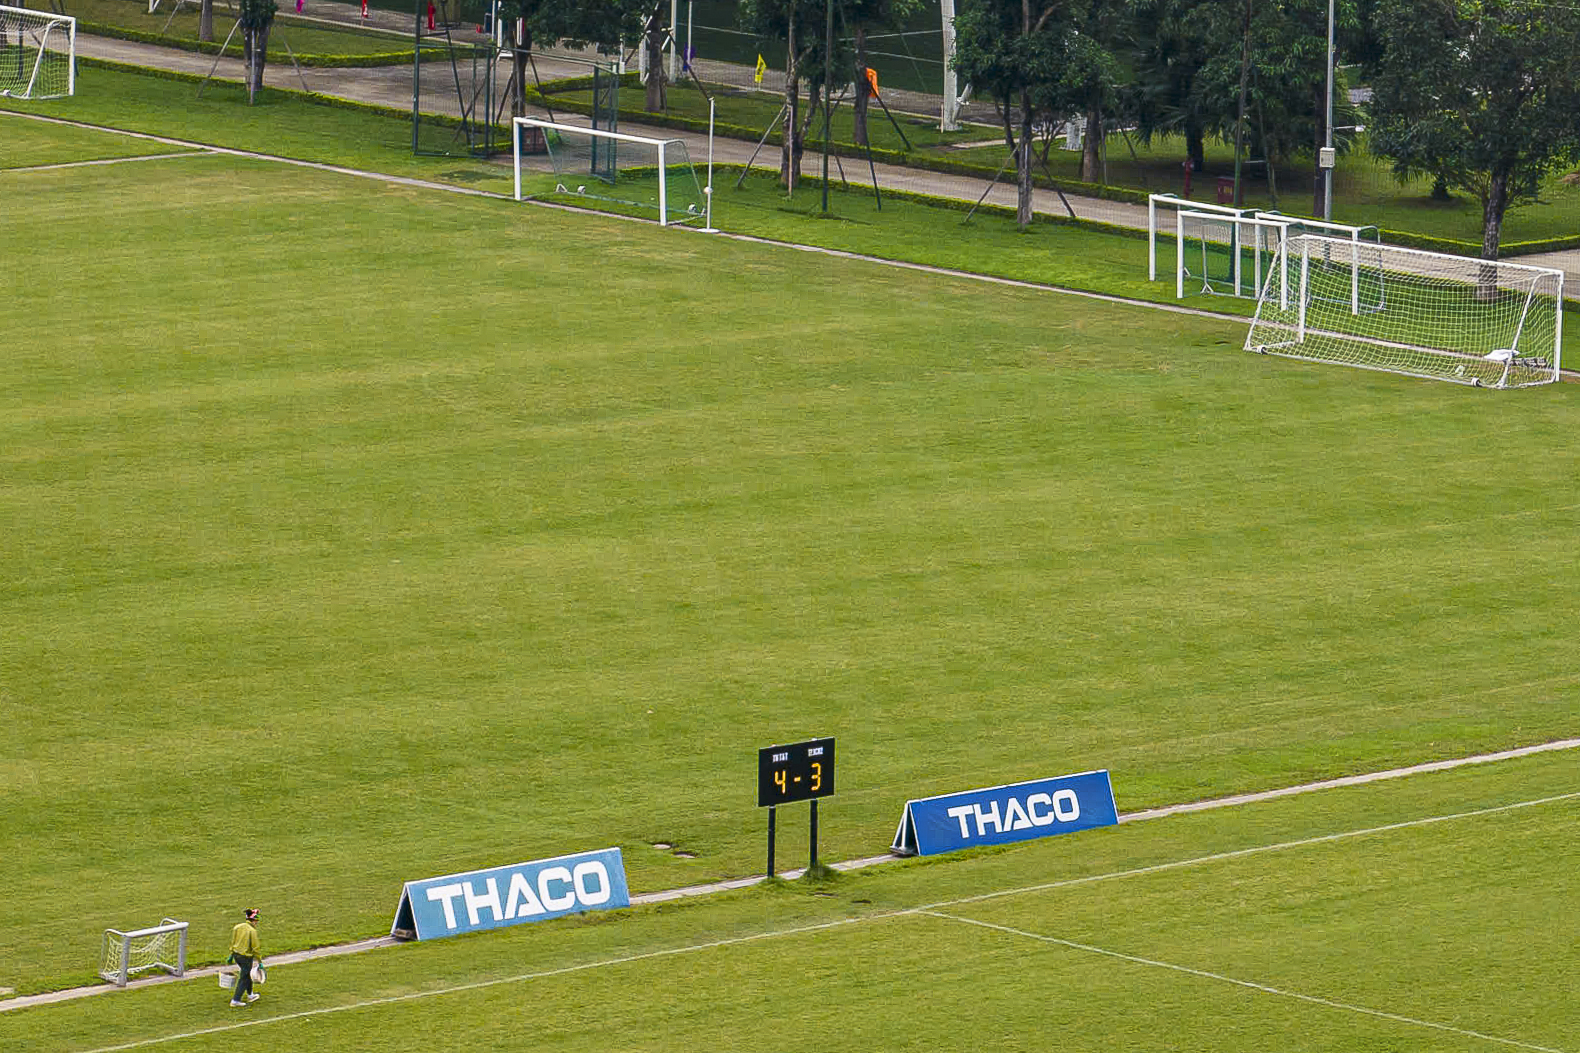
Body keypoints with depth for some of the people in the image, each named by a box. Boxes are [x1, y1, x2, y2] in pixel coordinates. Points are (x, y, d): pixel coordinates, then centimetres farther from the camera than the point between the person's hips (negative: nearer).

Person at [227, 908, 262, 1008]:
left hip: (236, 954, 8)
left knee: (247, 974, 26)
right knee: (243, 979, 4)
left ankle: (250, 995, 40)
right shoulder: (252, 931, -19)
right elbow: (256, 947, -16)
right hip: (246, 957, -8)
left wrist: (231, 955, 20)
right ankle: (235, 1001, 5)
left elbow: (232, 941, 10)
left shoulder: (238, 927, 2)